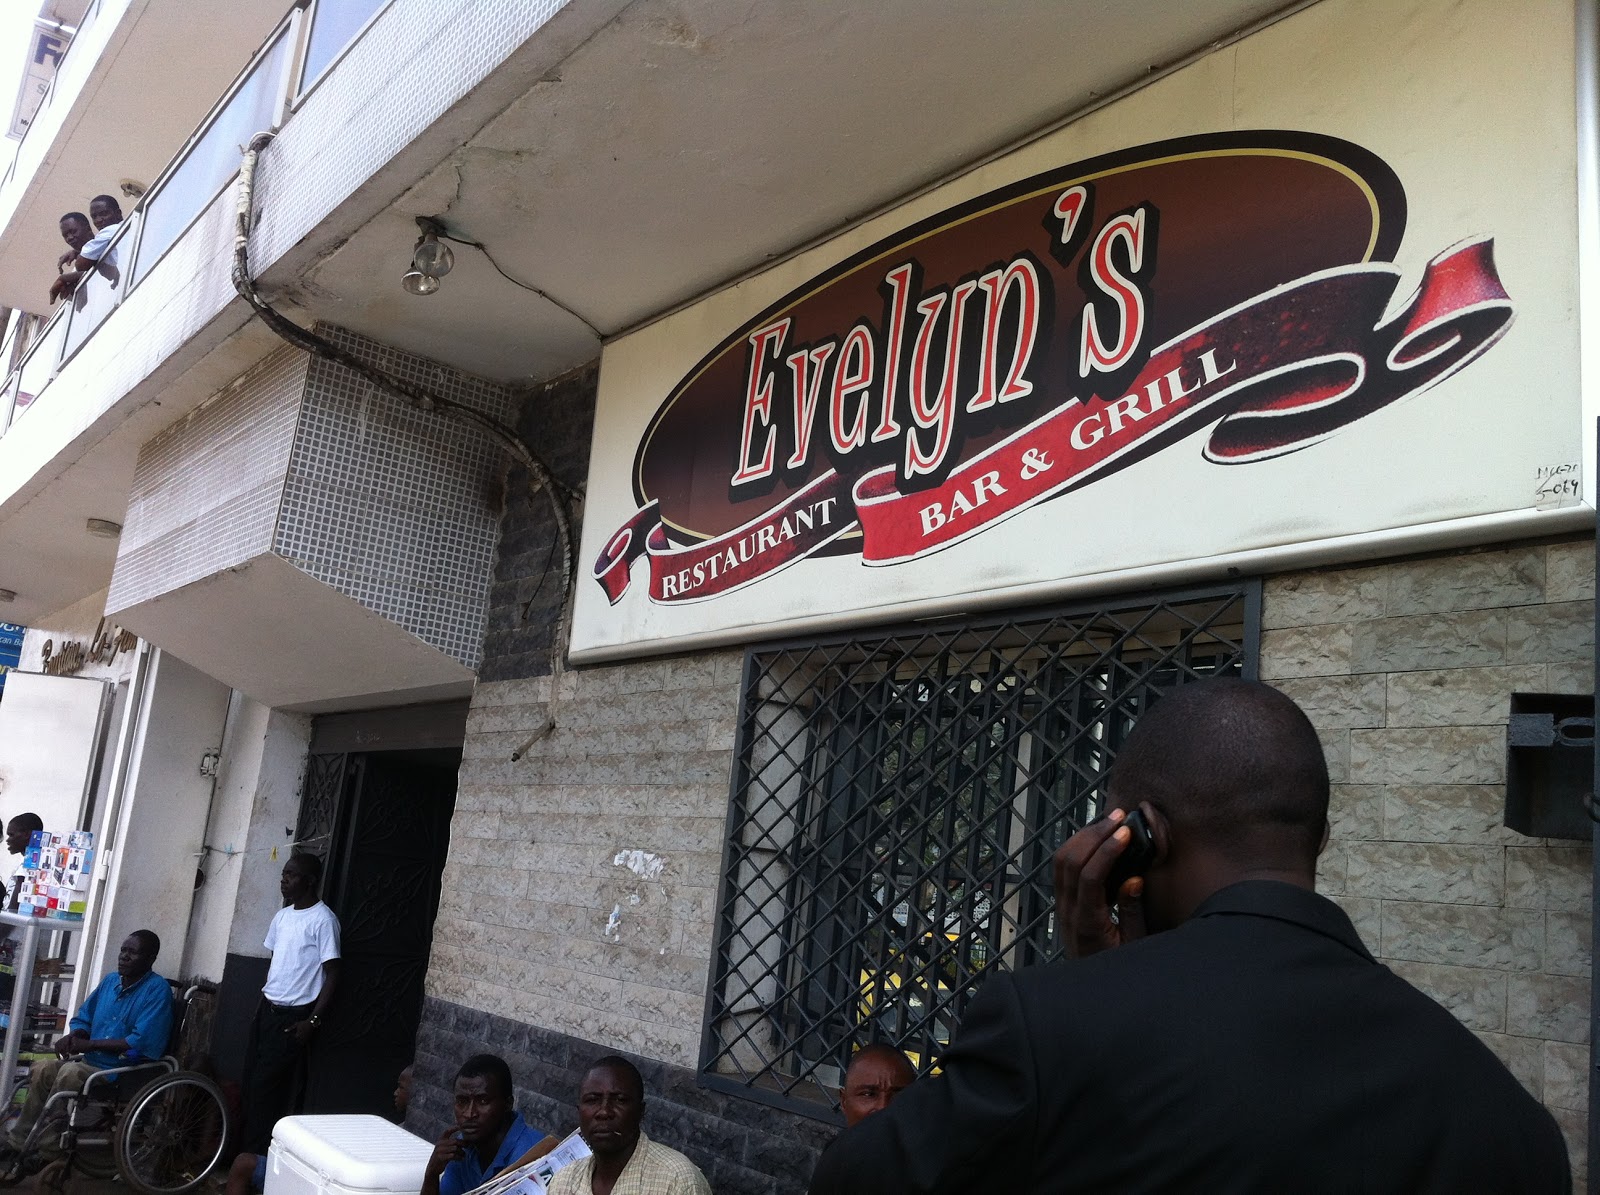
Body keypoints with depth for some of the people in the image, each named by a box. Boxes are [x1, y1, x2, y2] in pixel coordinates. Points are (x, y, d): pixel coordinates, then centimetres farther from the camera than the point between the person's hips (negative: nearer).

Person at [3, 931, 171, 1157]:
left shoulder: (157, 990, -17)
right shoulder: (111, 980, 8)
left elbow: (142, 1043, -24)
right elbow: (83, 1019, 18)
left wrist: (89, 1044, -18)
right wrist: (73, 1037, -7)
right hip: (92, 1062, 8)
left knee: (71, 1072, -27)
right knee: (42, 1069, -6)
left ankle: (44, 1149, -18)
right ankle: (19, 1138, 0)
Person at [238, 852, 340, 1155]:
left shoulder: (322, 920, -14)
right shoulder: (283, 915, 10)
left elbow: (332, 974, -15)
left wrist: (313, 1021, -18)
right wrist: (262, 1001, 16)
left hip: (293, 1016, -7)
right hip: (267, 1009, 8)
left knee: (267, 1085, -5)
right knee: (252, 1079, 11)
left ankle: (256, 1153, 7)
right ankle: (245, 1147, 23)